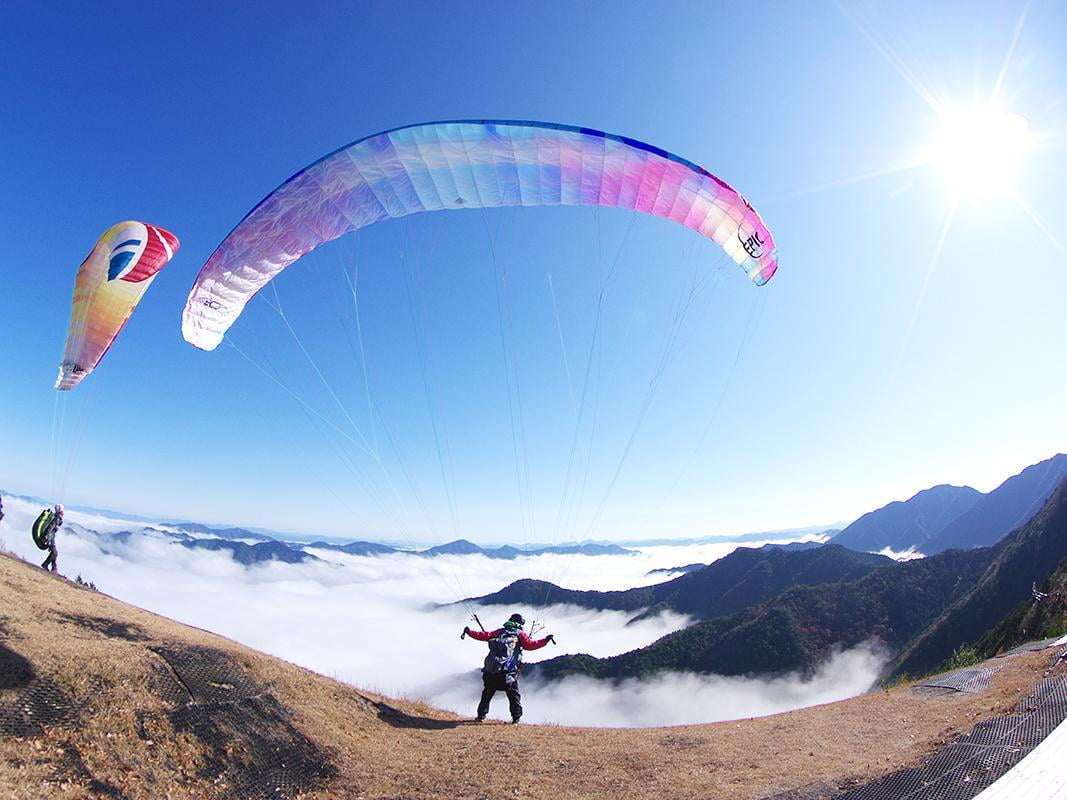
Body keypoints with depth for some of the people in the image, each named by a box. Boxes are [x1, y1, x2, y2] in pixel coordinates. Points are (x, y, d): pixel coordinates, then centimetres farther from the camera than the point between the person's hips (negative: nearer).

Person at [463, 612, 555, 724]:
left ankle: (481, 715, 27)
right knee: (514, 696, 15)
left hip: (490, 672, 3)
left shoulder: (500, 631, 12)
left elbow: (483, 636, 9)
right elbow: (530, 645, -8)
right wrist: (546, 639, -4)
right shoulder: (520, 634, 3)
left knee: (487, 694, 24)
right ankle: (516, 717, 10)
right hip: (507, 673, -3)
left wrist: (469, 632, 20)